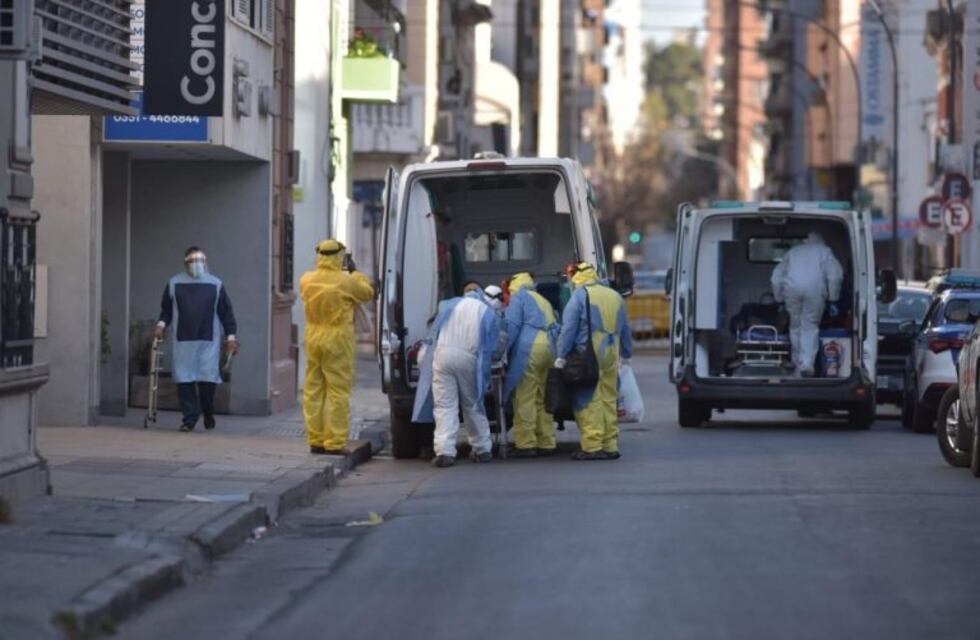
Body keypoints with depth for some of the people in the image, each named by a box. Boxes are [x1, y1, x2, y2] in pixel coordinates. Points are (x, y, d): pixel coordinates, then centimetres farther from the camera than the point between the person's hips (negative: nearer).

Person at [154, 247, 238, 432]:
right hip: (183, 341, 1)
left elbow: (226, 311, 10)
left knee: (208, 379, -6)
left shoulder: (216, 284, 9)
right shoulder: (174, 284, 11)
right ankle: (189, 417, 5)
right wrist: (161, 324, -3)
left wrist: (230, 336, 5)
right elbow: (166, 309, 16)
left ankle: (208, 415, 16)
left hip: (209, 341, -1)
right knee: (185, 379, -3)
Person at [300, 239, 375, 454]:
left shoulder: (307, 280, 1)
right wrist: (354, 271, 15)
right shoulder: (346, 282, -13)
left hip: (313, 338, 5)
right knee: (338, 392, -1)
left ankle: (315, 440, 13)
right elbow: (367, 292, 4)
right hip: (337, 340, -5)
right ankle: (334, 443, -4)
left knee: (313, 390, 10)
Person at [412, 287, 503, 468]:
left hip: (443, 354, 0)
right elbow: (492, 350, 10)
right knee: (473, 406, 16)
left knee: (445, 406, -2)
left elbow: (433, 336, 19)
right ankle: (482, 450, 25)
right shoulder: (489, 314, 13)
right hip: (469, 358, 0)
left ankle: (444, 451, -15)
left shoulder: (450, 304, 19)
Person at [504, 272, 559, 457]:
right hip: (548, 349, 7)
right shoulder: (544, 302, 30)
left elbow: (512, 325, -4)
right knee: (542, 399, 12)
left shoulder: (519, 296, 8)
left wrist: (503, 351, -6)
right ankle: (547, 443, 12)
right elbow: (555, 329, 28)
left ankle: (525, 444, -11)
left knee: (525, 399, -8)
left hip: (529, 349, -7)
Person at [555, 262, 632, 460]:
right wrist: (626, 354, 32)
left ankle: (591, 447, -9)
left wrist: (561, 355, -7)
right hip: (611, 355, 6)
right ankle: (610, 446, 12)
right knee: (608, 399, 11)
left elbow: (569, 327, -9)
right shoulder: (615, 297, 15)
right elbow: (625, 330, 22)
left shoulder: (579, 295, -3)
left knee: (588, 401, -5)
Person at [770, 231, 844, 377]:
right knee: (810, 326, 4)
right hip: (815, 288, -2)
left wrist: (779, 299, 32)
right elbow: (835, 275, 9)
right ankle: (807, 364, -8)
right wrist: (833, 299, 12)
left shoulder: (793, 251, 30)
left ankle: (797, 360, 27)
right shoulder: (824, 251, 24)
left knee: (795, 325, 19)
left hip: (792, 288, 2)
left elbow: (776, 277, 26)